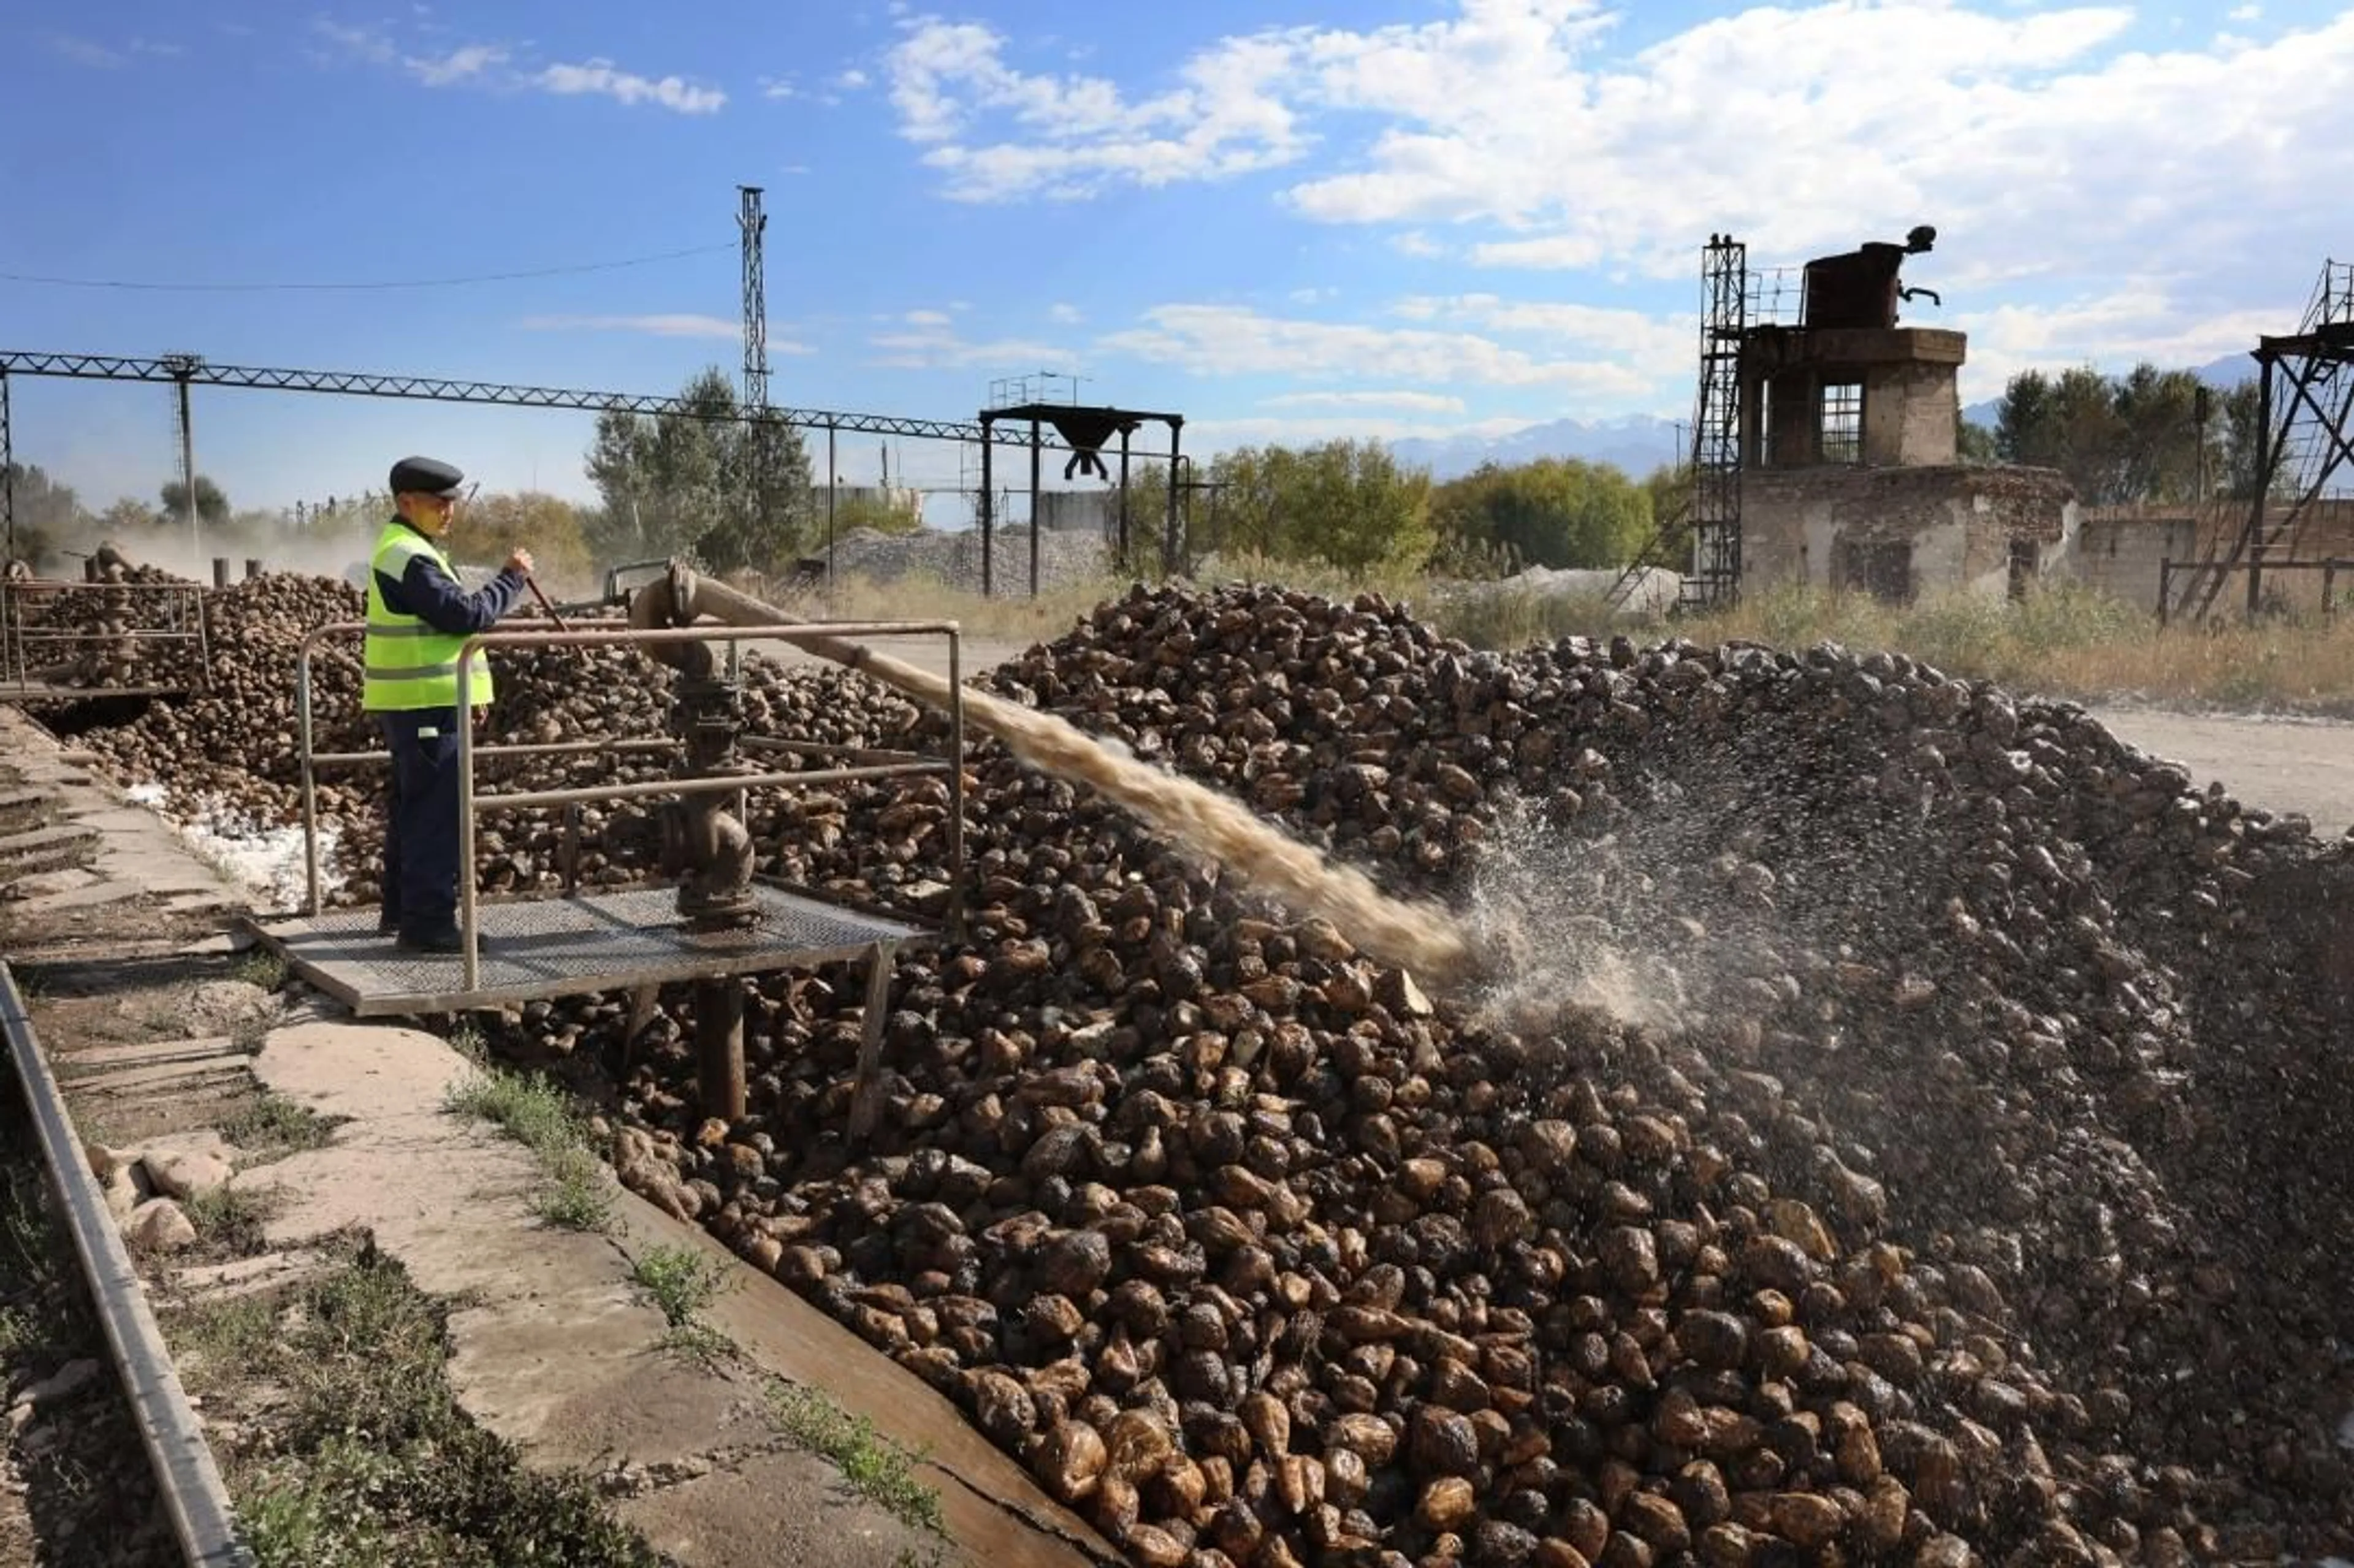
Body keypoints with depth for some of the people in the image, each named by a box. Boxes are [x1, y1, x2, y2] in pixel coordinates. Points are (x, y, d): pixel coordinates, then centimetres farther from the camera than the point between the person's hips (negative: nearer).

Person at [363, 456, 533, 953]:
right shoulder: (409, 556, -16)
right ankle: (428, 922, -5)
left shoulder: (401, 548, 18)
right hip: (427, 705, -11)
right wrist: (512, 578, -11)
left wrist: (468, 691, 17)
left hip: (413, 702, 11)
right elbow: (467, 615, -23)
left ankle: (401, 910, 27)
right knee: (437, 814, -8)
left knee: (411, 809, 18)